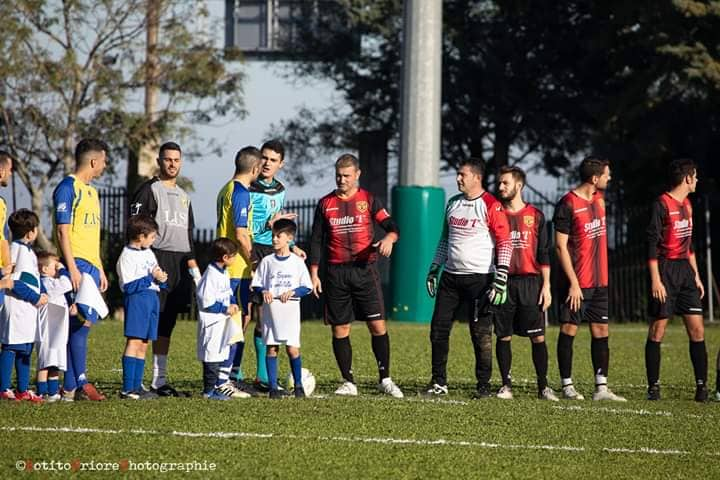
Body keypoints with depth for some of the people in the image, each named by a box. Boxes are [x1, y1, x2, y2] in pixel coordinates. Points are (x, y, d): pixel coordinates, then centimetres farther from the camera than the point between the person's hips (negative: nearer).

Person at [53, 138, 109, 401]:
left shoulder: (91, 191, 21)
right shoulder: (67, 188, -7)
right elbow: (62, 230, -13)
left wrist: (100, 269, 23)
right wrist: (72, 268, -18)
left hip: (91, 265, 9)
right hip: (77, 262, -9)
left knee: (81, 324, 6)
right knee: (83, 320, -16)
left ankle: (72, 386, 5)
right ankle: (78, 383, -14)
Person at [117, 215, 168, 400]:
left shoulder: (148, 253, 19)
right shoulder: (127, 256, -9)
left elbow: (156, 277, 23)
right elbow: (129, 286, -16)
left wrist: (162, 279, 0)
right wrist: (152, 277, -15)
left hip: (152, 298, 9)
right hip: (136, 299, -9)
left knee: (143, 345, 8)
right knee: (134, 342, -13)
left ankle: (136, 386, 9)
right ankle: (128, 388, -16)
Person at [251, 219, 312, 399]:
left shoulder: (297, 262, 3)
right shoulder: (267, 261, 7)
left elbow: (307, 287, 4)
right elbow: (256, 284, 9)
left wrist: (293, 292, -13)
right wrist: (263, 292, -12)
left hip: (290, 309, -2)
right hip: (270, 308, 2)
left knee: (293, 349, -6)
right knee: (271, 348, 0)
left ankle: (298, 385, 6)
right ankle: (273, 387, 4)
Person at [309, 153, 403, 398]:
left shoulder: (368, 200, 5)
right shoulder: (325, 204, 9)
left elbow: (392, 226, -3)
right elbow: (316, 241, 11)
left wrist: (389, 238, -27)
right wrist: (314, 274, 5)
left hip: (365, 270, -1)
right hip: (336, 274, 2)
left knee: (378, 325, -7)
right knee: (340, 329, 1)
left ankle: (385, 379, 2)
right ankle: (348, 382, 9)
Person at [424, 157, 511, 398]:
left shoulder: (491, 206, -9)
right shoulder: (453, 203, 13)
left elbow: (505, 243, -11)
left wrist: (500, 281, -17)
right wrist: (433, 270, 17)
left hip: (479, 277, -7)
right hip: (451, 276, 7)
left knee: (481, 333, -4)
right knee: (438, 327, 4)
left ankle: (483, 385, 4)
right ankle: (439, 382, 12)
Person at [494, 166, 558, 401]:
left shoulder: (535, 216, 6)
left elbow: (544, 254, 6)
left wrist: (546, 286, 0)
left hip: (530, 282, -1)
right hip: (503, 282, 1)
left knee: (538, 337, -3)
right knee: (503, 336, 2)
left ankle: (543, 387, 3)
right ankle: (506, 385, 9)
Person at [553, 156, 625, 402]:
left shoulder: (599, 199, 10)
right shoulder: (568, 205, -13)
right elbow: (560, 246, -13)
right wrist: (573, 283, -16)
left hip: (599, 280, 7)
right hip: (576, 283, -7)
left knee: (601, 331, 4)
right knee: (569, 330, -1)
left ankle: (601, 388, 5)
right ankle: (567, 386, 6)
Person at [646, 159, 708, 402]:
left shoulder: (687, 204, 15)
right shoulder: (661, 205, -10)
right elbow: (652, 244, -13)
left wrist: (696, 276, 20)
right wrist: (655, 280, -18)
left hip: (685, 270, 7)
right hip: (666, 271, -7)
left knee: (697, 330, 1)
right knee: (657, 331, -1)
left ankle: (701, 385, 2)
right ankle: (653, 386, 4)